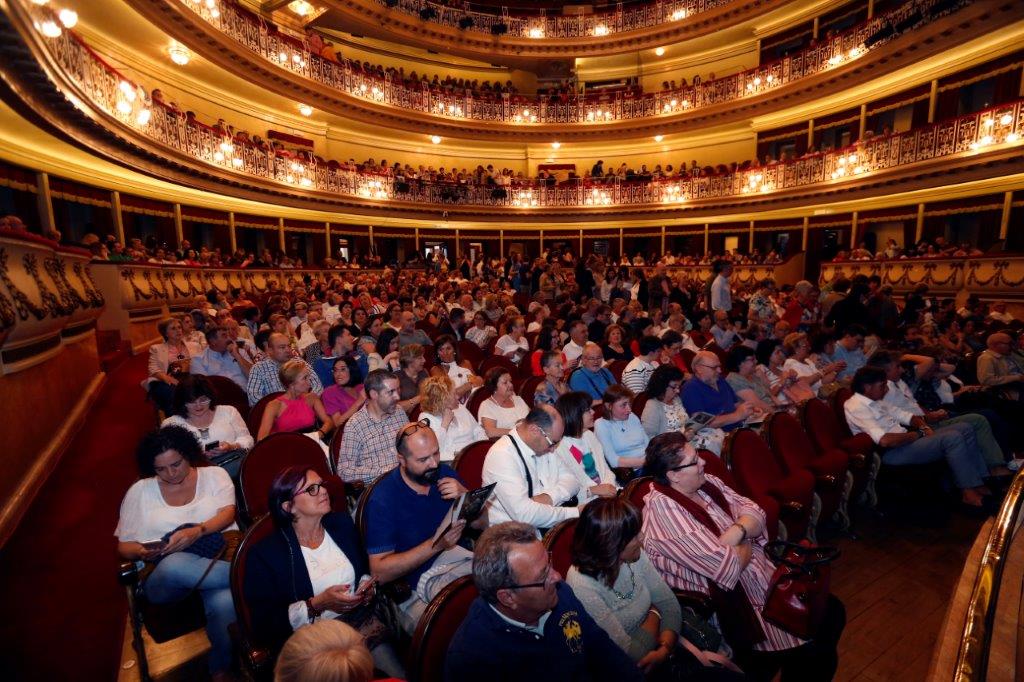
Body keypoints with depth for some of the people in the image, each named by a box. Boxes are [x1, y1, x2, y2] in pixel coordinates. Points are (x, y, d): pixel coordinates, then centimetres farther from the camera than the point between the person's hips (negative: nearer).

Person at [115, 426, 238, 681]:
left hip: (219, 559, 0)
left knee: (225, 604, -34)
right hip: (164, 579, 1)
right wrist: (142, 552, -10)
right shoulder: (139, 491, 12)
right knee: (173, 564, -39)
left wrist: (197, 532, -22)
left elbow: (228, 514, -3)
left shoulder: (215, 475, 9)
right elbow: (124, 546, 13)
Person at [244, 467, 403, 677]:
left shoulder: (342, 523, 5)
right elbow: (263, 624, -9)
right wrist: (317, 605, -19)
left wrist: (367, 587, -3)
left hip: (359, 621, 4)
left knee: (400, 676, -13)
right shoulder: (265, 553, -9)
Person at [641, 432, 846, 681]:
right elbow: (726, 566, -26)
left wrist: (736, 533, -18)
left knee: (832, 611, 4)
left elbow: (753, 512, 2)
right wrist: (749, 547, -7)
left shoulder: (706, 483, 0)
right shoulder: (664, 509, -27)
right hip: (732, 605, -8)